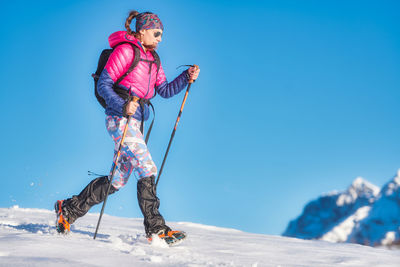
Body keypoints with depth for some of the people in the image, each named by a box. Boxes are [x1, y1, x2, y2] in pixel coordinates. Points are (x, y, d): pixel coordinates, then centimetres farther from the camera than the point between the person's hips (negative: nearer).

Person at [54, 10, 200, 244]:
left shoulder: (152, 58, 18)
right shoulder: (125, 50, -7)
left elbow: (165, 91, 14)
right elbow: (103, 85, -11)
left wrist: (187, 78, 0)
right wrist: (122, 106, -24)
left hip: (135, 122, 9)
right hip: (120, 118, -9)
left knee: (117, 180, 8)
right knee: (147, 169, -14)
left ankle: (69, 210, 19)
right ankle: (156, 228, -11)